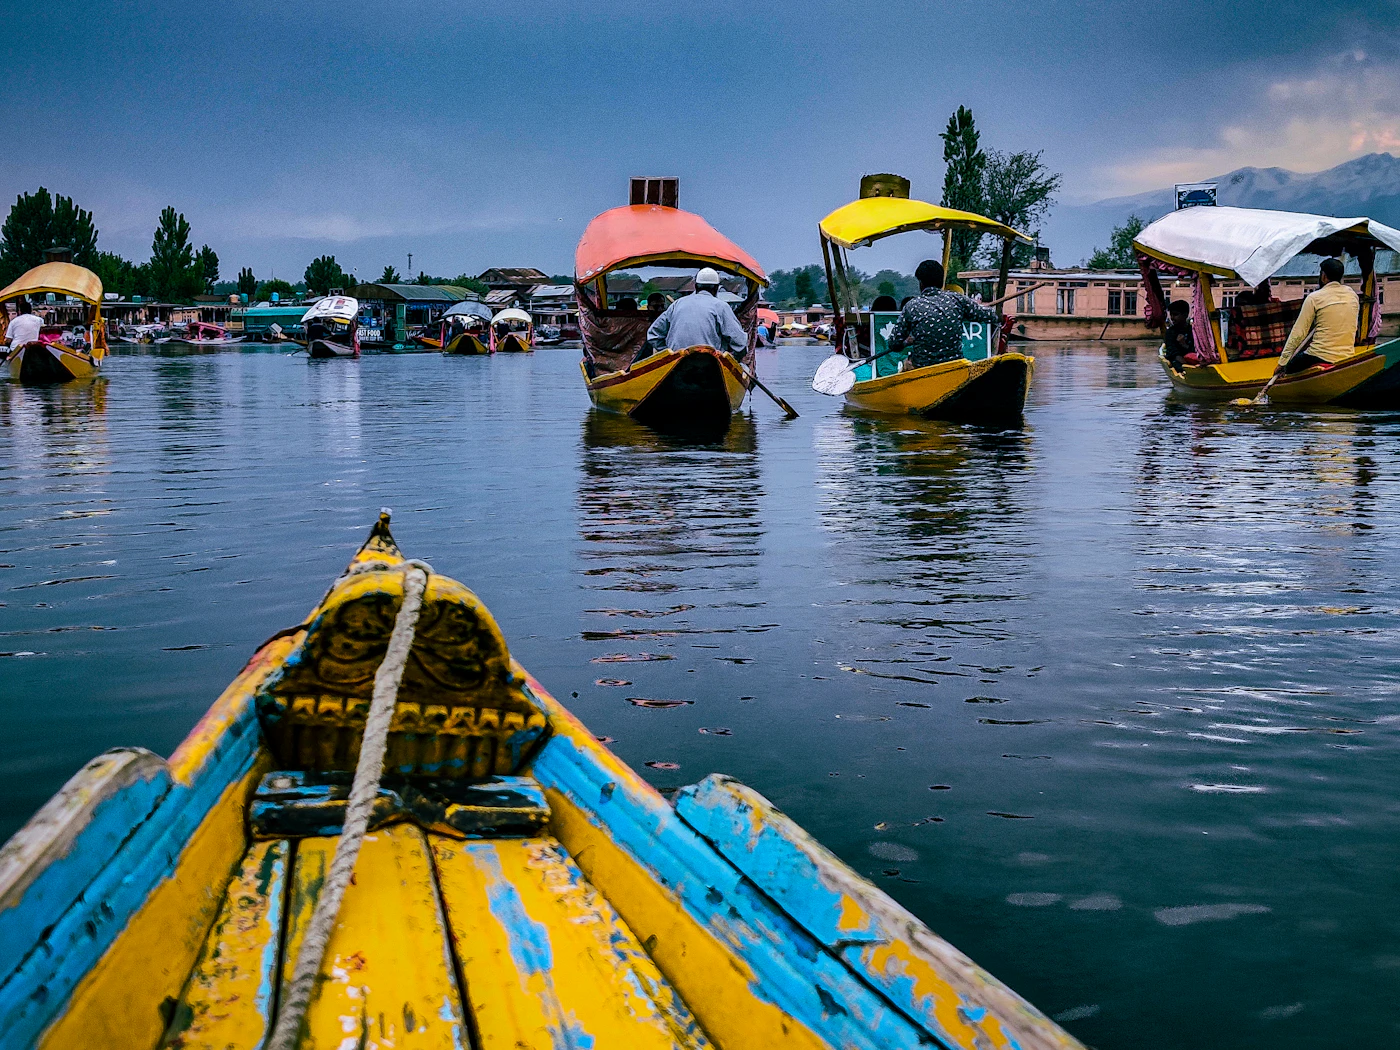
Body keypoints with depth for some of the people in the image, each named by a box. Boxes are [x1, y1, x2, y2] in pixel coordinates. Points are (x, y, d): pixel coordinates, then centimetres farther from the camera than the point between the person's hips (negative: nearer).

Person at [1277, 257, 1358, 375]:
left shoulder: (1314, 298, -8)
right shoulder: (1353, 295, 7)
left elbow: (1298, 333, -9)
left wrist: (1282, 362, -5)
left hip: (1319, 358, -6)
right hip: (1347, 356, 6)